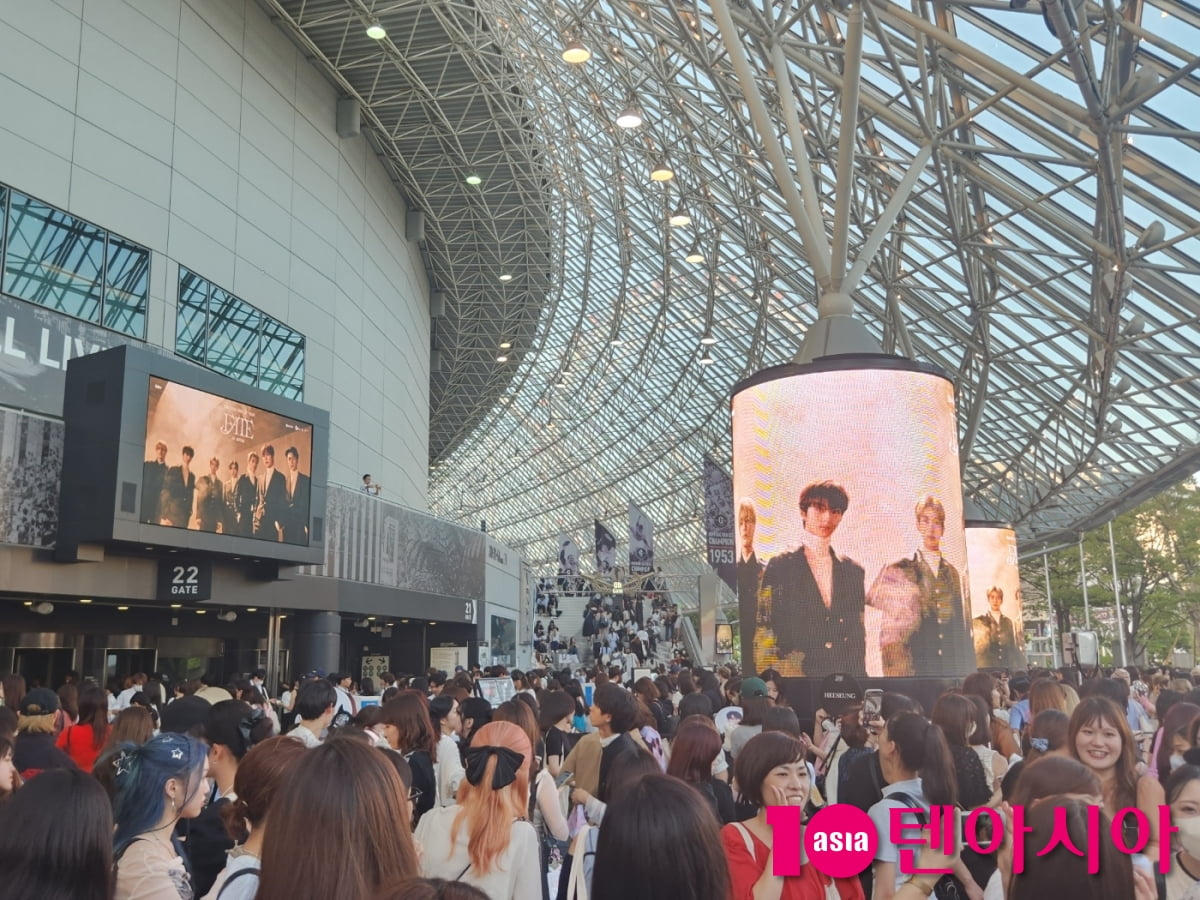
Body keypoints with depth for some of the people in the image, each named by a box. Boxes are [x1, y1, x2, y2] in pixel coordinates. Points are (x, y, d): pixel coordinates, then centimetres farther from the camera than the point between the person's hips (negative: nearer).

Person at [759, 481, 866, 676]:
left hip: (846, 675, 3)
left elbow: (858, 635, 12)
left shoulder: (853, 570, 10)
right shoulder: (780, 567, -1)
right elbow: (763, 635, -2)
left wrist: (859, 674, 4)